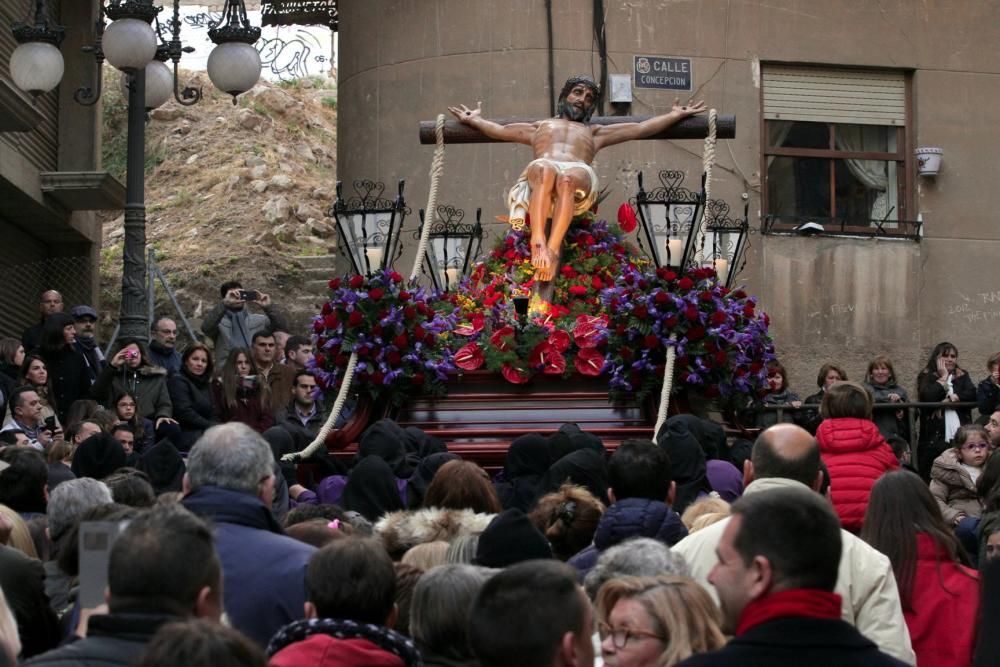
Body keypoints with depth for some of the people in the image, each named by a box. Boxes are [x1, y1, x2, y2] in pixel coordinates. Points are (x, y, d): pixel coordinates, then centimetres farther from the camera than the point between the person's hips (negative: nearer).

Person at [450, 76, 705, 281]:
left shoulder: (594, 132, 42)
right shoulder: (540, 126, 45)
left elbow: (641, 129, 40)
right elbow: (498, 130, 45)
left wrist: (676, 115, 39)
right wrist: (473, 120, 44)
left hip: (578, 174, 0)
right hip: (539, 177, 0)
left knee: (567, 177, -41)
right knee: (544, 169, -41)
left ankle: (553, 251, -58)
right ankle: (538, 243, -59)